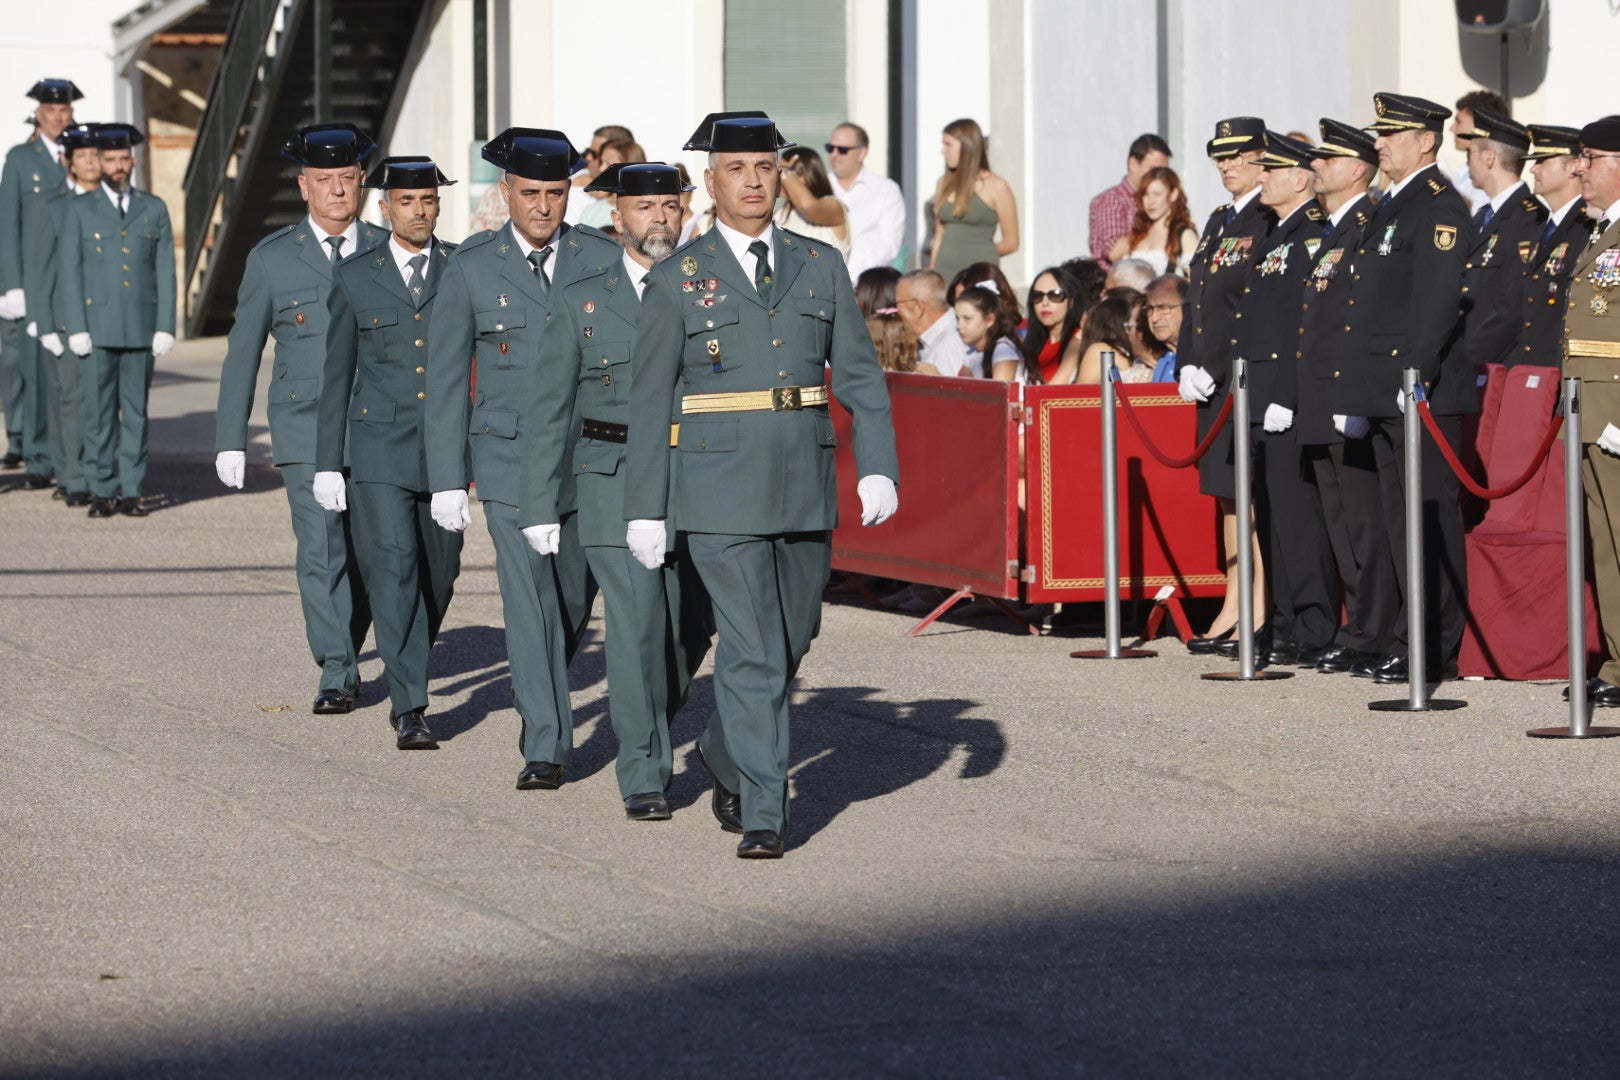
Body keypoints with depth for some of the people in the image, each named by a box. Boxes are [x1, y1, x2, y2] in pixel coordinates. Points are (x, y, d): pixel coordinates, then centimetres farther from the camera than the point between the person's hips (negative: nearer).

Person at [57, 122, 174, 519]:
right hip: (97, 330, -1)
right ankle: (102, 492, 4)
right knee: (99, 412, -1)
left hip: (141, 331, 1)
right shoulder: (80, 210, 6)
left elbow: (165, 272, 7)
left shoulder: (154, 209, 10)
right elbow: (69, 272, 2)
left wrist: (165, 327, -2)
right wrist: (76, 329, -6)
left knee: (136, 411, 2)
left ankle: (131, 492, 6)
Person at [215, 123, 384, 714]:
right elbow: (242, 353, 7)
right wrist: (230, 439, 4)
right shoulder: (271, 260, 3)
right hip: (307, 432, -2)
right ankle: (337, 675, -5)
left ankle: (345, 652, 27)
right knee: (321, 550, -12)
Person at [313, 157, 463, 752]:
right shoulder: (356, 278, 5)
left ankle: (407, 674, 35)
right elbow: (336, 375, 8)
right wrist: (327, 464, 5)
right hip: (380, 448, -1)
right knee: (394, 569, -12)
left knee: (439, 574, 10)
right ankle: (408, 707, -12)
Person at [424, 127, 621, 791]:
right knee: (530, 599, -12)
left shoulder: (603, 260, 2)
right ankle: (545, 747, -9)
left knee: (574, 601, 14)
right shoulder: (471, 269, -1)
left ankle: (533, 688, 42)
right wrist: (447, 481, -2)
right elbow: (446, 380, 2)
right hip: (511, 461, -2)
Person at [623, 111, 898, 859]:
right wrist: (645, 510, -3)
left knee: (789, 643, 14)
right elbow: (650, 400, 0)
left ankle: (724, 755, 39)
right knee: (752, 651, -10)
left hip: (806, 489, 4)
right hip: (720, 492, -4)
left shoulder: (820, 267, 9)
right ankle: (763, 814, -5)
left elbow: (860, 375, 7)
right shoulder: (678, 280, 0)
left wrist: (878, 467, -5)